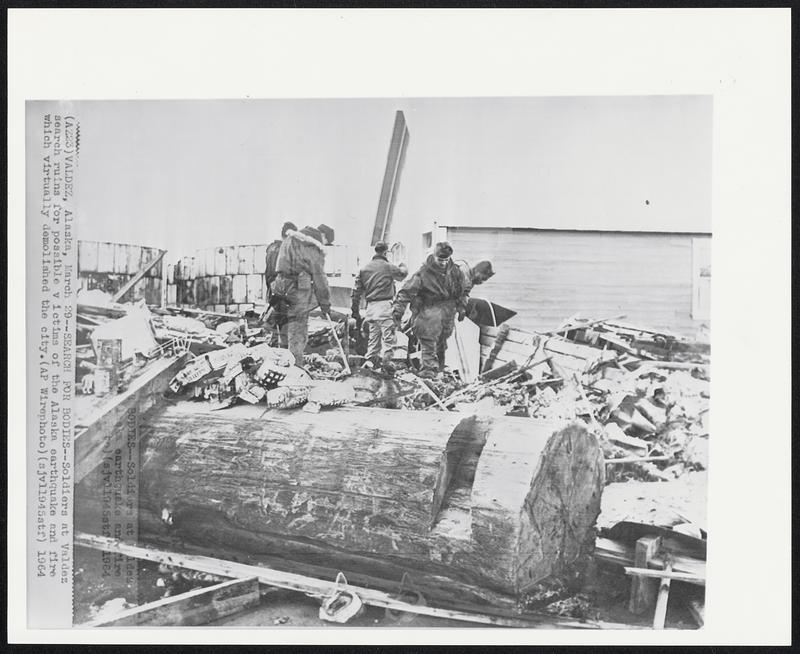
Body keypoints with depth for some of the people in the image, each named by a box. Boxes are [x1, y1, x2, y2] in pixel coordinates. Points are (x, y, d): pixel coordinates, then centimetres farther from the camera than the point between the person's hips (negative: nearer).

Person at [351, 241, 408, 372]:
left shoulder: (364, 269, 9)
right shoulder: (389, 267, -4)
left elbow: (356, 292, 9)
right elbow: (403, 273, 16)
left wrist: (356, 312, 15)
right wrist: (403, 267, 39)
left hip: (370, 307, 6)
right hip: (384, 305, -5)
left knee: (373, 335, 17)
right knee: (389, 336, -2)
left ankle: (370, 360, 15)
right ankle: (386, 362, -8)